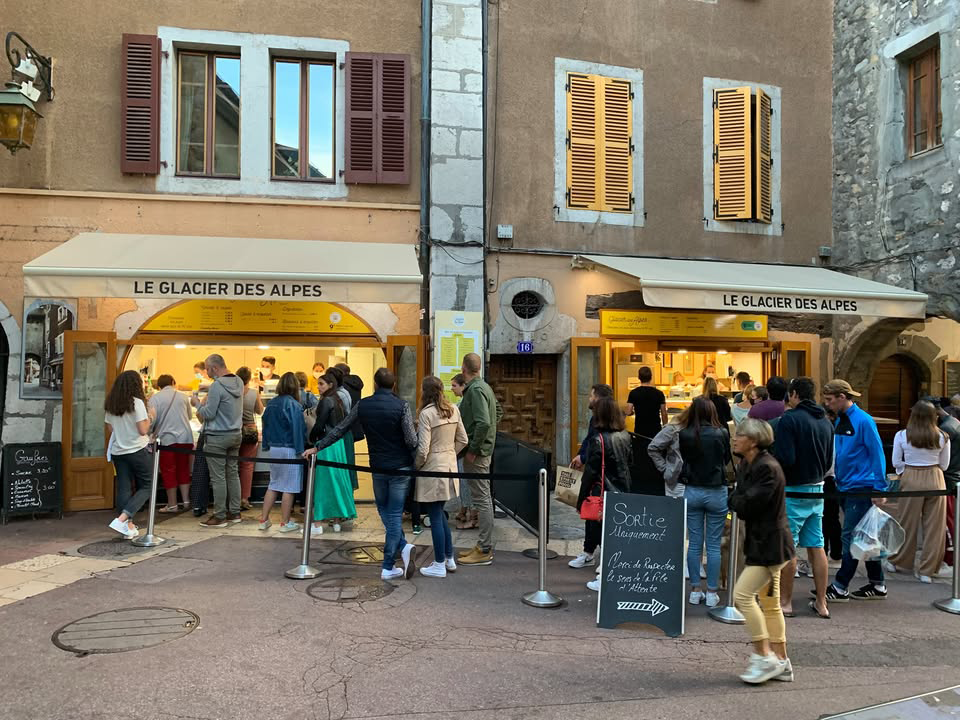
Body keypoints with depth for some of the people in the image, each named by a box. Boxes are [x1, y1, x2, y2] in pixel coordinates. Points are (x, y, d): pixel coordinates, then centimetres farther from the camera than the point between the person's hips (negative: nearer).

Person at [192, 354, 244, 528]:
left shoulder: (217, 386, -18)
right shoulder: (239, 382, 7)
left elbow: (208, 414, -15)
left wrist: (197, 403, 1)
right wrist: (208, 401, 18)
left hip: (217, 437, -8)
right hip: (236, 435, 8)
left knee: (218, 477, -1)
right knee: (233, 474, 13)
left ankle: (219, 516, 4)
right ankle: (235, 512, 18)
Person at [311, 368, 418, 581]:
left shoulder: (363, 405, -1)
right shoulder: (401, 406, -11)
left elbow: (339, 430, 6)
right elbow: (412, 441, -15)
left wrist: (317, 447, 18)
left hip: (378, 468, 2)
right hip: (401, 467, -2)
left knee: (385, 512, 17)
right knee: (395, 514, 3)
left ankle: (403, 547, 2)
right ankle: (388, 566, 1)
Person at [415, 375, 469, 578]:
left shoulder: (426, 413, -16)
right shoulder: (453, 410, 4)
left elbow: (423, 449, -18)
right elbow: (462, 440, 9)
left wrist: (416, 466, -2)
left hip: (433, 468, -7)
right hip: (449, 466, 7)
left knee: (436, 517, 3)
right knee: (439, 514, 20)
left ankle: (439, 565, 13)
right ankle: (449, 559, 26)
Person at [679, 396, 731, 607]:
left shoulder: (684, 435, -8)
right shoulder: (722, 433, -9)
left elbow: (682, 460, 4)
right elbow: (727, 459, 7)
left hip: (692, 492, 1)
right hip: (716, 493, -1)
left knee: (694, 543, 10)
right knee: (714, 545, 7)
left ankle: (695, 591, 16)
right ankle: (712, 593, 12)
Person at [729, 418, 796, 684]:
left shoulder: (767, 468, -21)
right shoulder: (746, 466, 9)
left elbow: (746, 506, -23)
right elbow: (740, 503, 12)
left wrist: (734, 500, -4)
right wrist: (739, 501, -8)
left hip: (770, 544, -10)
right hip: (761, 543, 10)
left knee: (742, 595, -12)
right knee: (769, 603, 15)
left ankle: (764, 657, 0)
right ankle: (781, 662, 25)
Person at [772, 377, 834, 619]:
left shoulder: (789, 419, -14)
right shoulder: (825, 422, 9)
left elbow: (785, 459, -21)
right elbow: (829, 461, 15)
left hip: (793, 491, -7)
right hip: (817, 490, 7)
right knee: (816, 547, 12)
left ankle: (785, 602, 10)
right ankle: (821, 603, 18)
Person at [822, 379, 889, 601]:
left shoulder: (863, 421, -13)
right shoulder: (839, 421, 10)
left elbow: (877, 455, -14)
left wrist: (880, 490, -15)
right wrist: (836, 479, 14)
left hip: (861, 488, -8)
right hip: (845, 487, 8)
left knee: (850, 537, -5)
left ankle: (840, 588, 0)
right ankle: (877, 585, 24)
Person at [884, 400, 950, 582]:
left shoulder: (902, 436, -6)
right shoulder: (942, 437, -3)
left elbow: (896, 462, -1)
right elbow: (944, 465, 4)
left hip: (910, 479, 0)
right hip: (935, 480, 1)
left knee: (907, 524, 11)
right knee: (934, 526, 7)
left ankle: (896, 562, 23)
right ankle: (927, 571, 12)